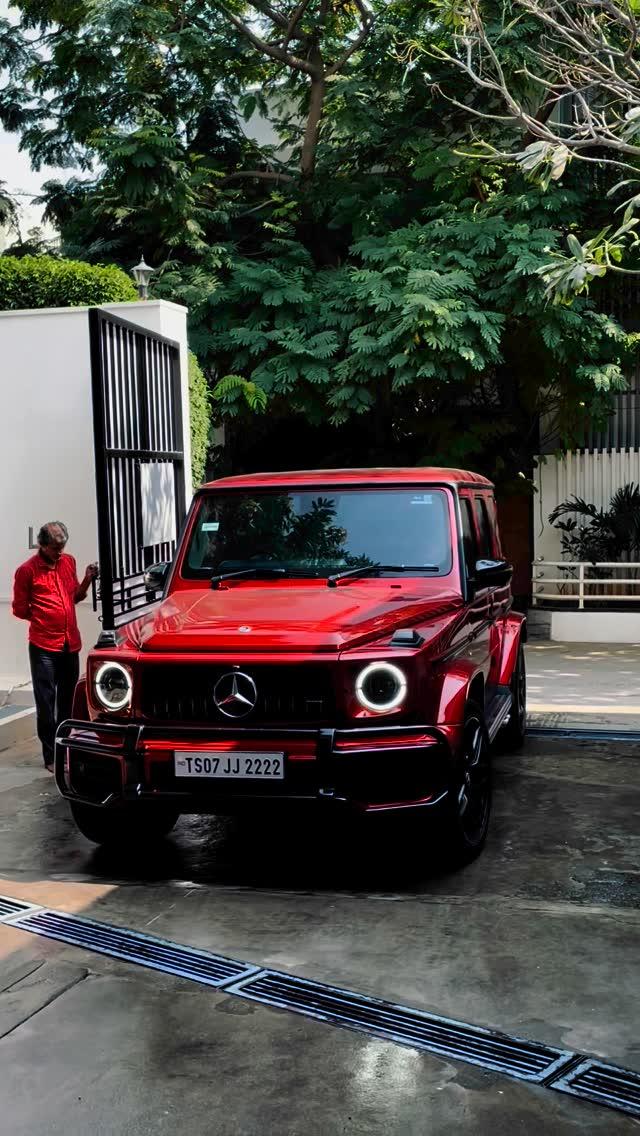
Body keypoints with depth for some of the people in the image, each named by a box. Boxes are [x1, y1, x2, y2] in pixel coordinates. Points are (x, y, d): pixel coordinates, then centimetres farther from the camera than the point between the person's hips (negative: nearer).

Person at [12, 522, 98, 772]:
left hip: (70, 643, 5)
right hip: (43, 645, -5)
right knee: (46, 703, 0)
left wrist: (87, 580, 1)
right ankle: (51, 757, 7)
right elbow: (20, 609, -2)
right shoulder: (27, 570, -8)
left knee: (68, 700, 14)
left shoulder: (68, 562, 8)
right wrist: (44, 617, 0)